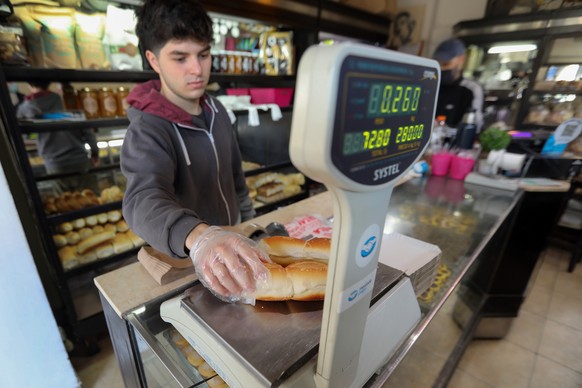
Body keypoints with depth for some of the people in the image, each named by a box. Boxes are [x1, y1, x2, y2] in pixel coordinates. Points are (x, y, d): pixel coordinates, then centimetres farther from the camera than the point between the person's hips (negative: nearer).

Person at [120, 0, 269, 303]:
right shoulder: (147, 131, -25)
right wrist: (199, 236, -63)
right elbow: (144, 201, -43)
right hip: (184, 266, -5)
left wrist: (248, 221, 10)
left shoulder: (216, 110, -5)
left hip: (230, 251, 6)